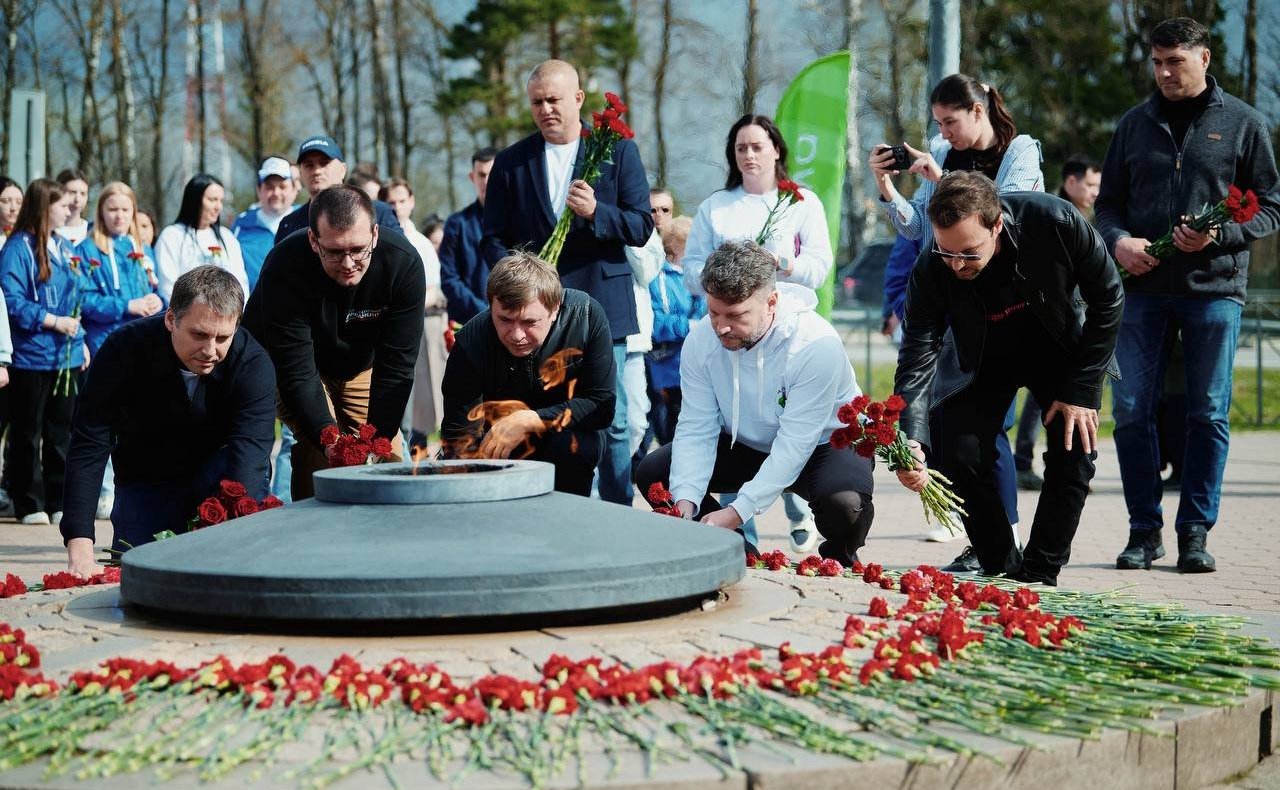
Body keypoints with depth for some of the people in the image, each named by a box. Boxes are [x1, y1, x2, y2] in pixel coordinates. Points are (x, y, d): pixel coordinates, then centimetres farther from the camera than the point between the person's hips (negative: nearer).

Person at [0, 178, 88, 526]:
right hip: (32, 356, -7)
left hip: (67, 356, 7)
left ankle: (60, 502, 17)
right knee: (28, 433, 2)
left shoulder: (62, 247, 14)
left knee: (61, 430, 11)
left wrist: (81, 339, 14)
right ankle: (29, 504, 8)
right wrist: (53, 321, -18)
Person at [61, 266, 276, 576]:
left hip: (215, 477, -1)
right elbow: (88, 447, -26)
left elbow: (249, 456, -38)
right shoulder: (124, 350, -24)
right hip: (145, 486, 1)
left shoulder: (253, 363, -26)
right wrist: (79, 548, -37)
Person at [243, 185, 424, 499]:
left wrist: (378, 441, -31)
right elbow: (297, 373, -35)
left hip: (360, 364, 3)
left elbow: (395, 367, -26)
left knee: (389, 457, -5)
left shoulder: (403, 261, -31)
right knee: (319, 449, -23)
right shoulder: (285, 268, -36)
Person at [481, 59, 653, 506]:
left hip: (601, 309, -1)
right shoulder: (511, 163, 10)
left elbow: (642, 227, 1)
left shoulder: (618, 151, 6)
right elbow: (493, 238, 9)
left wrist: (596, 212, -18)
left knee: (611, 422, 1)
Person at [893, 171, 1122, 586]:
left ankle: (1038, 575, -1)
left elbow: (1108, 298, -19)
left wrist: (1081, 390, -20)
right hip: (982, 361, 1)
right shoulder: (931, 271, -31)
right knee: (959, 458, -13)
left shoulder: (1056, 222, -35)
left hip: (1061, 352, 0)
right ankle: (1004, 574, 4)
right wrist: (912, 442, -47)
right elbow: (917, 362, -30)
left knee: (1074, 454, -14)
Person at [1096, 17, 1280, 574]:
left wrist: (1218, 235, -13)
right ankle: (1144, 529, 9)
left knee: (1208, 413, 1)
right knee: (1131, 411, -2)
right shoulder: (1135, 124, 13)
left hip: (1214, 287, -2)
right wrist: (1118, 240, -6)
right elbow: (1108, 202, 16)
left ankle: (1195, 532, 9)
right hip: (1143, 286, 2)